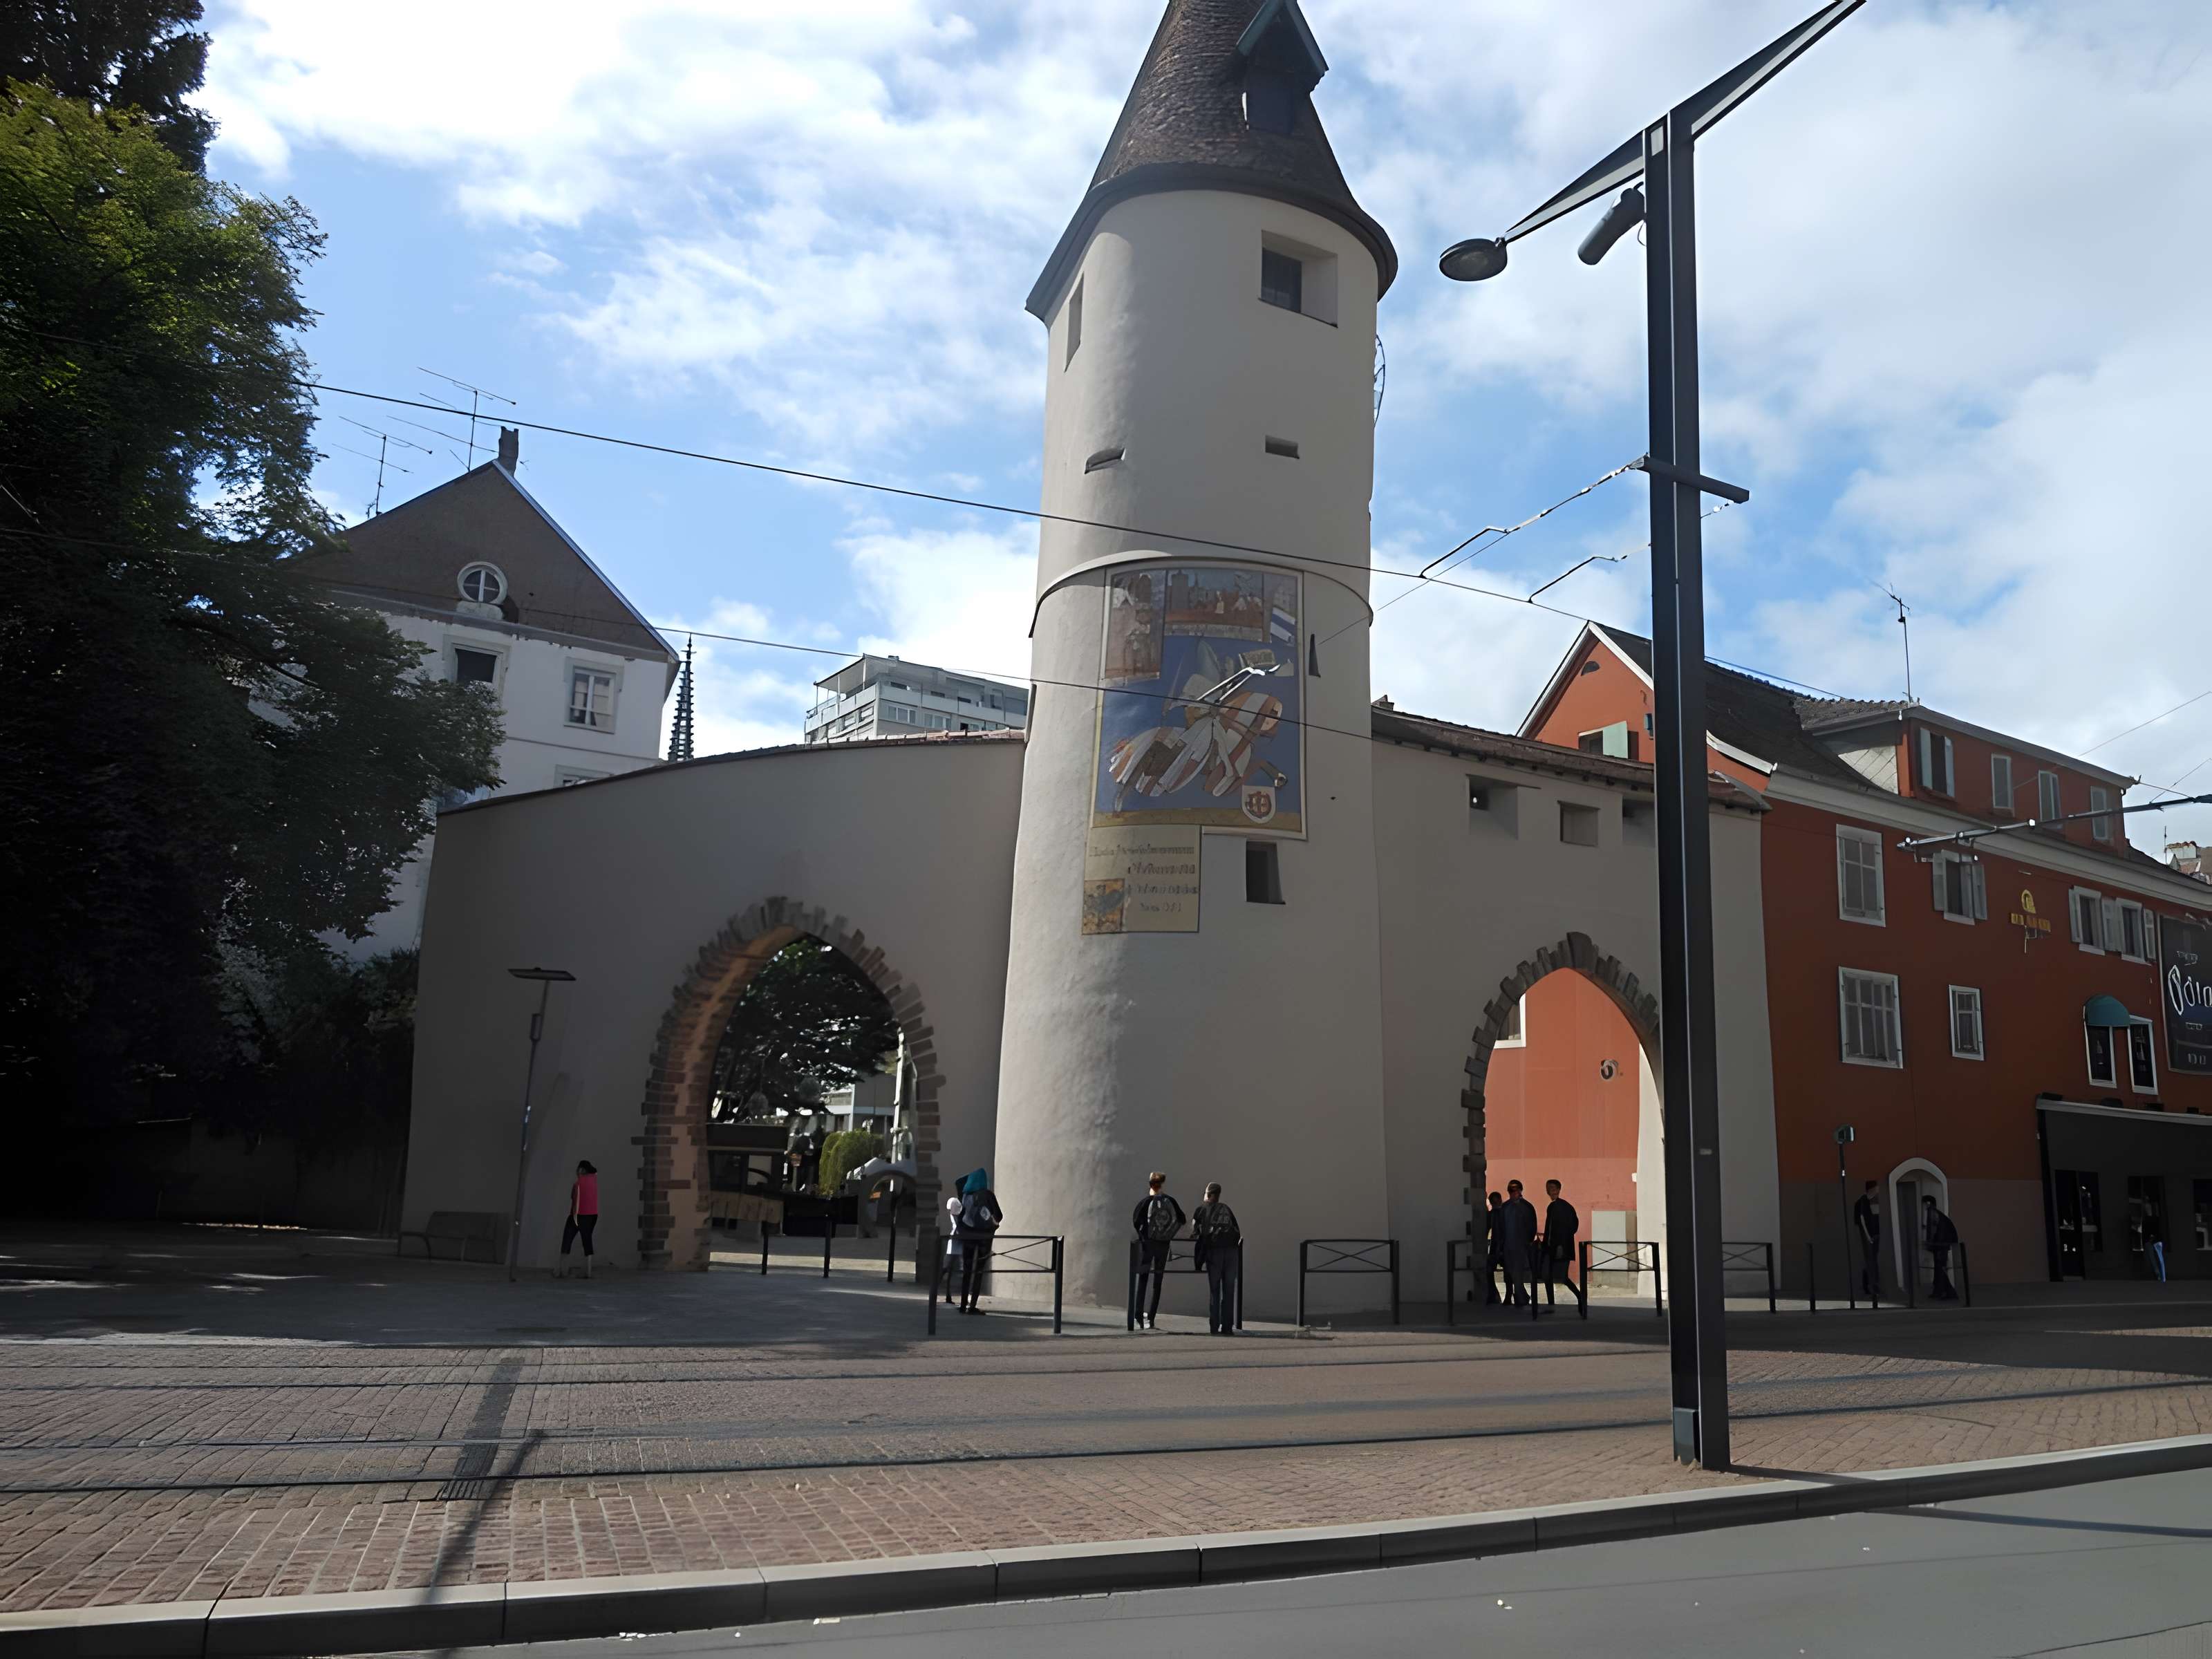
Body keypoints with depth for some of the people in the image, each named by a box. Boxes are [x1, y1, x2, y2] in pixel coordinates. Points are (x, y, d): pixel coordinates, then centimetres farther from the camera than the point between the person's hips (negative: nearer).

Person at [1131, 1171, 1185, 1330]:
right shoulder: (1170, 1202, 3)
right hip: (1164, 1245, 2)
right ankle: (1151, 1319, 6)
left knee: (1142, 1279, 5)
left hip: (1147, 1243, -2)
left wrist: (1141, 1235, 1)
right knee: (1158, 1281, 8)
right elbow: (1181, 1220, 5)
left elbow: (1136, 1221, -13)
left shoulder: (1145, 1201, -4)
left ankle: (1139, 1318, -2)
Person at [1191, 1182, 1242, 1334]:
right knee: (1229, 1290, 7)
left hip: (1214, 1250, -2)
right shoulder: (1226, 1209, 20)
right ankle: (1227, 1327, 4)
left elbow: (1194, 1233, 10)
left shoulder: (1201, 1209, 13)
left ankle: (1214, 1327, 1)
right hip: (1232, 1249, 2)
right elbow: (1238, 1230, 17)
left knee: (1214, 1290, 5)